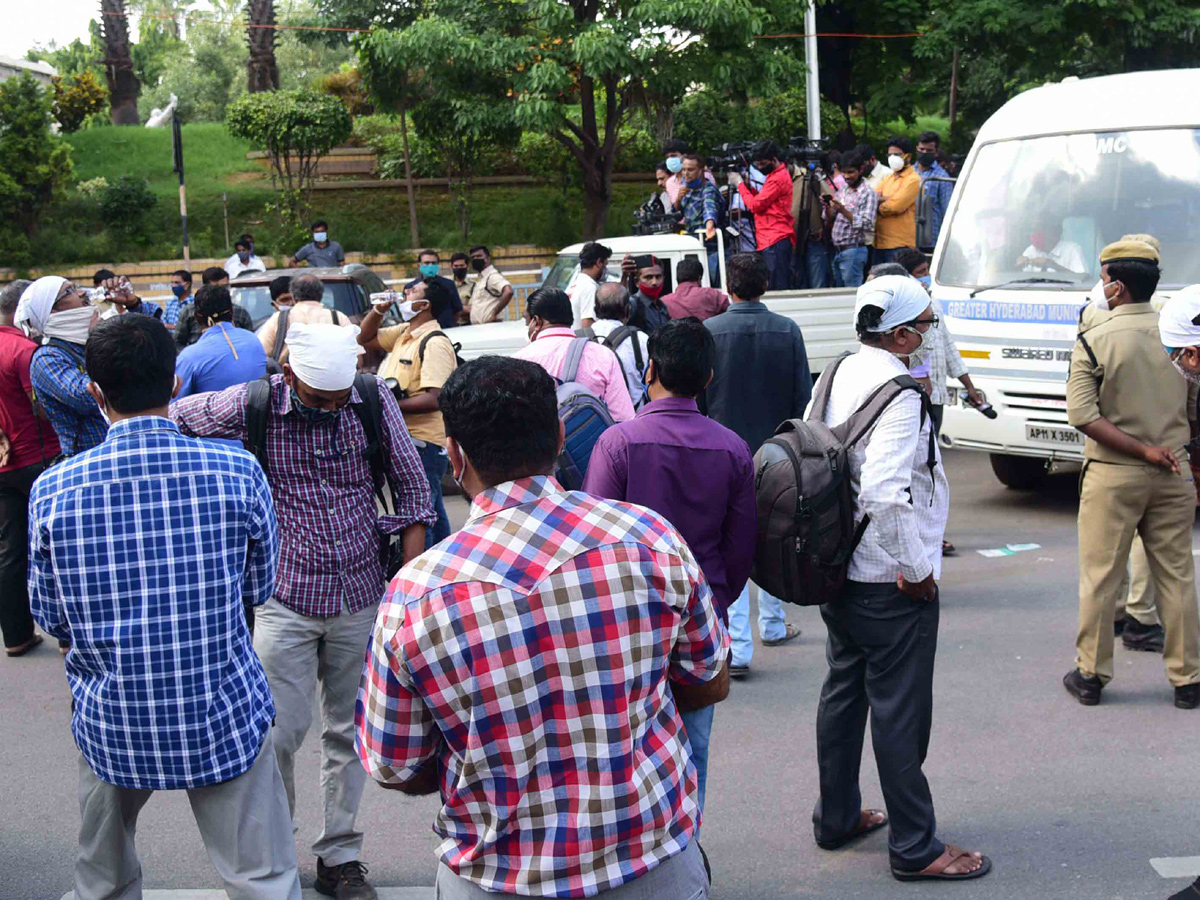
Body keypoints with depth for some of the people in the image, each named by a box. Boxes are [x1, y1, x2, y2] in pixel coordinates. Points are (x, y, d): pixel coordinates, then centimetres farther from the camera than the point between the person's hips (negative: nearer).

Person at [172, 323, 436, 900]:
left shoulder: (375, 400, -5)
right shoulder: (252, 406, -11)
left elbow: (412, 490, 4)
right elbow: (171, 420, 5)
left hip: (361, 596, 2)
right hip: (287, 598, -2)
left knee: (349, 730, 11)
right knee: (280, 733, -2)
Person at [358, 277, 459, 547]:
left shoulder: (435, 343, -17)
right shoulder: (404, 333, 12)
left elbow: (434, 399, -25)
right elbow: (366, 339, 25)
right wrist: (378, 310, 8)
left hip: (423, 442, -10)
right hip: (405, 438, 10)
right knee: (432, 514, 20)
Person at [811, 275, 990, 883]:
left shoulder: (838, 376, 5)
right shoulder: (898, 393, -22)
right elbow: (885, 495, -32)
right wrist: (914, 569, -20)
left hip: (837, 573, 9)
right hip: (891, 583, -9)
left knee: (844, 691, 20)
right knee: (900, 710, 1)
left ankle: (836, 817, 34)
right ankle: (915, 848, 13)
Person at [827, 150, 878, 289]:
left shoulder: (868, 193, -8)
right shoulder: (842, 191, 14)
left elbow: (866, 224, -17)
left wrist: (843, 211, -26)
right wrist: (827, 206, -7)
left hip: (853, 251, -7)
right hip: (837, 250, 7)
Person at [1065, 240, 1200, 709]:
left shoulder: (1094, 340, -9)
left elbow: (1083, 415, -15)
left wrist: (1143, 450, -14)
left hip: (1112, 475, -3)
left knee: (1099, 577, 6)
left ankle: (1091, 674, 14)